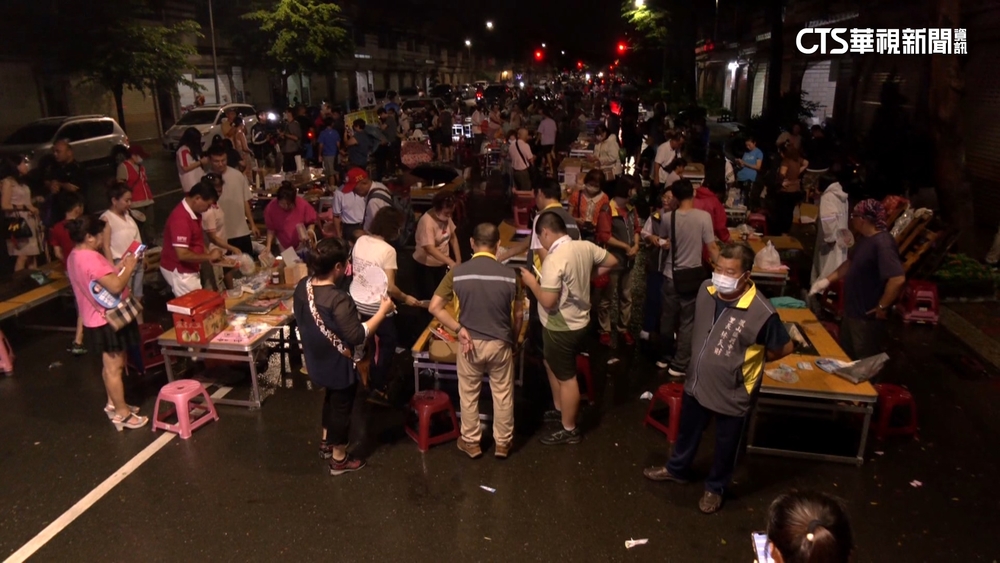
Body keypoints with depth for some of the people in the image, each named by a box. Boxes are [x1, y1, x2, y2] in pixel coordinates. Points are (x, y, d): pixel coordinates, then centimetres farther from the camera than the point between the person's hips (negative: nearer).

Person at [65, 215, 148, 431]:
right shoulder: (91, 258, -26)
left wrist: (120, 266, 7)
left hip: (98, 319, 10)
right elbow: (115, 286, -31)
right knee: (114, 367, -1)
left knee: (110, 365, 22)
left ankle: (113, 403, 35)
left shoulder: (75, 256, 7)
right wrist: (129, 267, -16)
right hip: (108, 319, -10)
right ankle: (122, 413, 9)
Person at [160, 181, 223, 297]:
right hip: (179, 271, -9)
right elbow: (182, 254, -30)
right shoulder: (181, 218, -26)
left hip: (189, 269, 9)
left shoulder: (194, 212, 4)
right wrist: (209, 257, -18)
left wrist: (208, 254, 2)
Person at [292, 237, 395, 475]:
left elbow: (300, 317, 8)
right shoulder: (339, 299, -33)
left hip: (318, 360, 8)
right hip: (339, 365, -8)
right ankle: (339, 459, 29)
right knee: (341, 407, 12)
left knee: (331, 399, 30)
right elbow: (357, 336, -30)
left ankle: (326, 442, 48)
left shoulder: (302, 286, -8)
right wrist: (383, 311, -23)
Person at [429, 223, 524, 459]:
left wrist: (459, 329, -8)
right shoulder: (510, 275, -9)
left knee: (469, 395, 18)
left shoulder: (457, 273, -11)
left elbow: (435, 307, -12)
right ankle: (502, 442, 32)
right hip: (500, 343, 0)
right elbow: (518, 315, -1)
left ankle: (471, 442, 33)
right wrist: (513, 341, 13)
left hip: (470, 342, 0)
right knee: (503, 394, 18)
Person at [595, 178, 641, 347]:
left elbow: (637, 228, 11)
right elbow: (604, 236, -19)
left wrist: (636, 245, -8)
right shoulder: (607, 211, -16)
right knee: (606, 297, 6)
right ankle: (605, 330, 18)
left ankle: (623, 328, 28)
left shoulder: (631, 209, 6)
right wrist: (625, 246, -15)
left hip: (628, 260, 7)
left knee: (626, 296, 15)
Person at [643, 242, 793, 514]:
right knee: (687, 432, 28)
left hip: (732, 394, -5)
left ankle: (715, 487, 45)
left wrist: (751, 360, -4)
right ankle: (677, 468, 53)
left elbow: (785, 347, -13)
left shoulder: (761, 312, -29)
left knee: (725, 446, 20)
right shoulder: (705, 289, -13)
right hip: (696, 383, 5)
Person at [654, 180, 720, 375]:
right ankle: (679, 365, 13)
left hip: (671, 276, 3)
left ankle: (665, 357, 33)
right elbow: (712, 247, -13)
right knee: (687, 322, 8)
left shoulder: (667, 217, -6)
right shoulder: (704, 217, -14)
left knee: (668, 318, 17)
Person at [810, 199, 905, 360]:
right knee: (846, 357, 24)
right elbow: (851, 263, 20)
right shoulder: (864, 239, 5)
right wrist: (827, 280, 10)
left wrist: (882, 307, -24)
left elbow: (898, 279, -34)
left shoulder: (882, 243, -26)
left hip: (867, 317, -10)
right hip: (852, 311, 10)